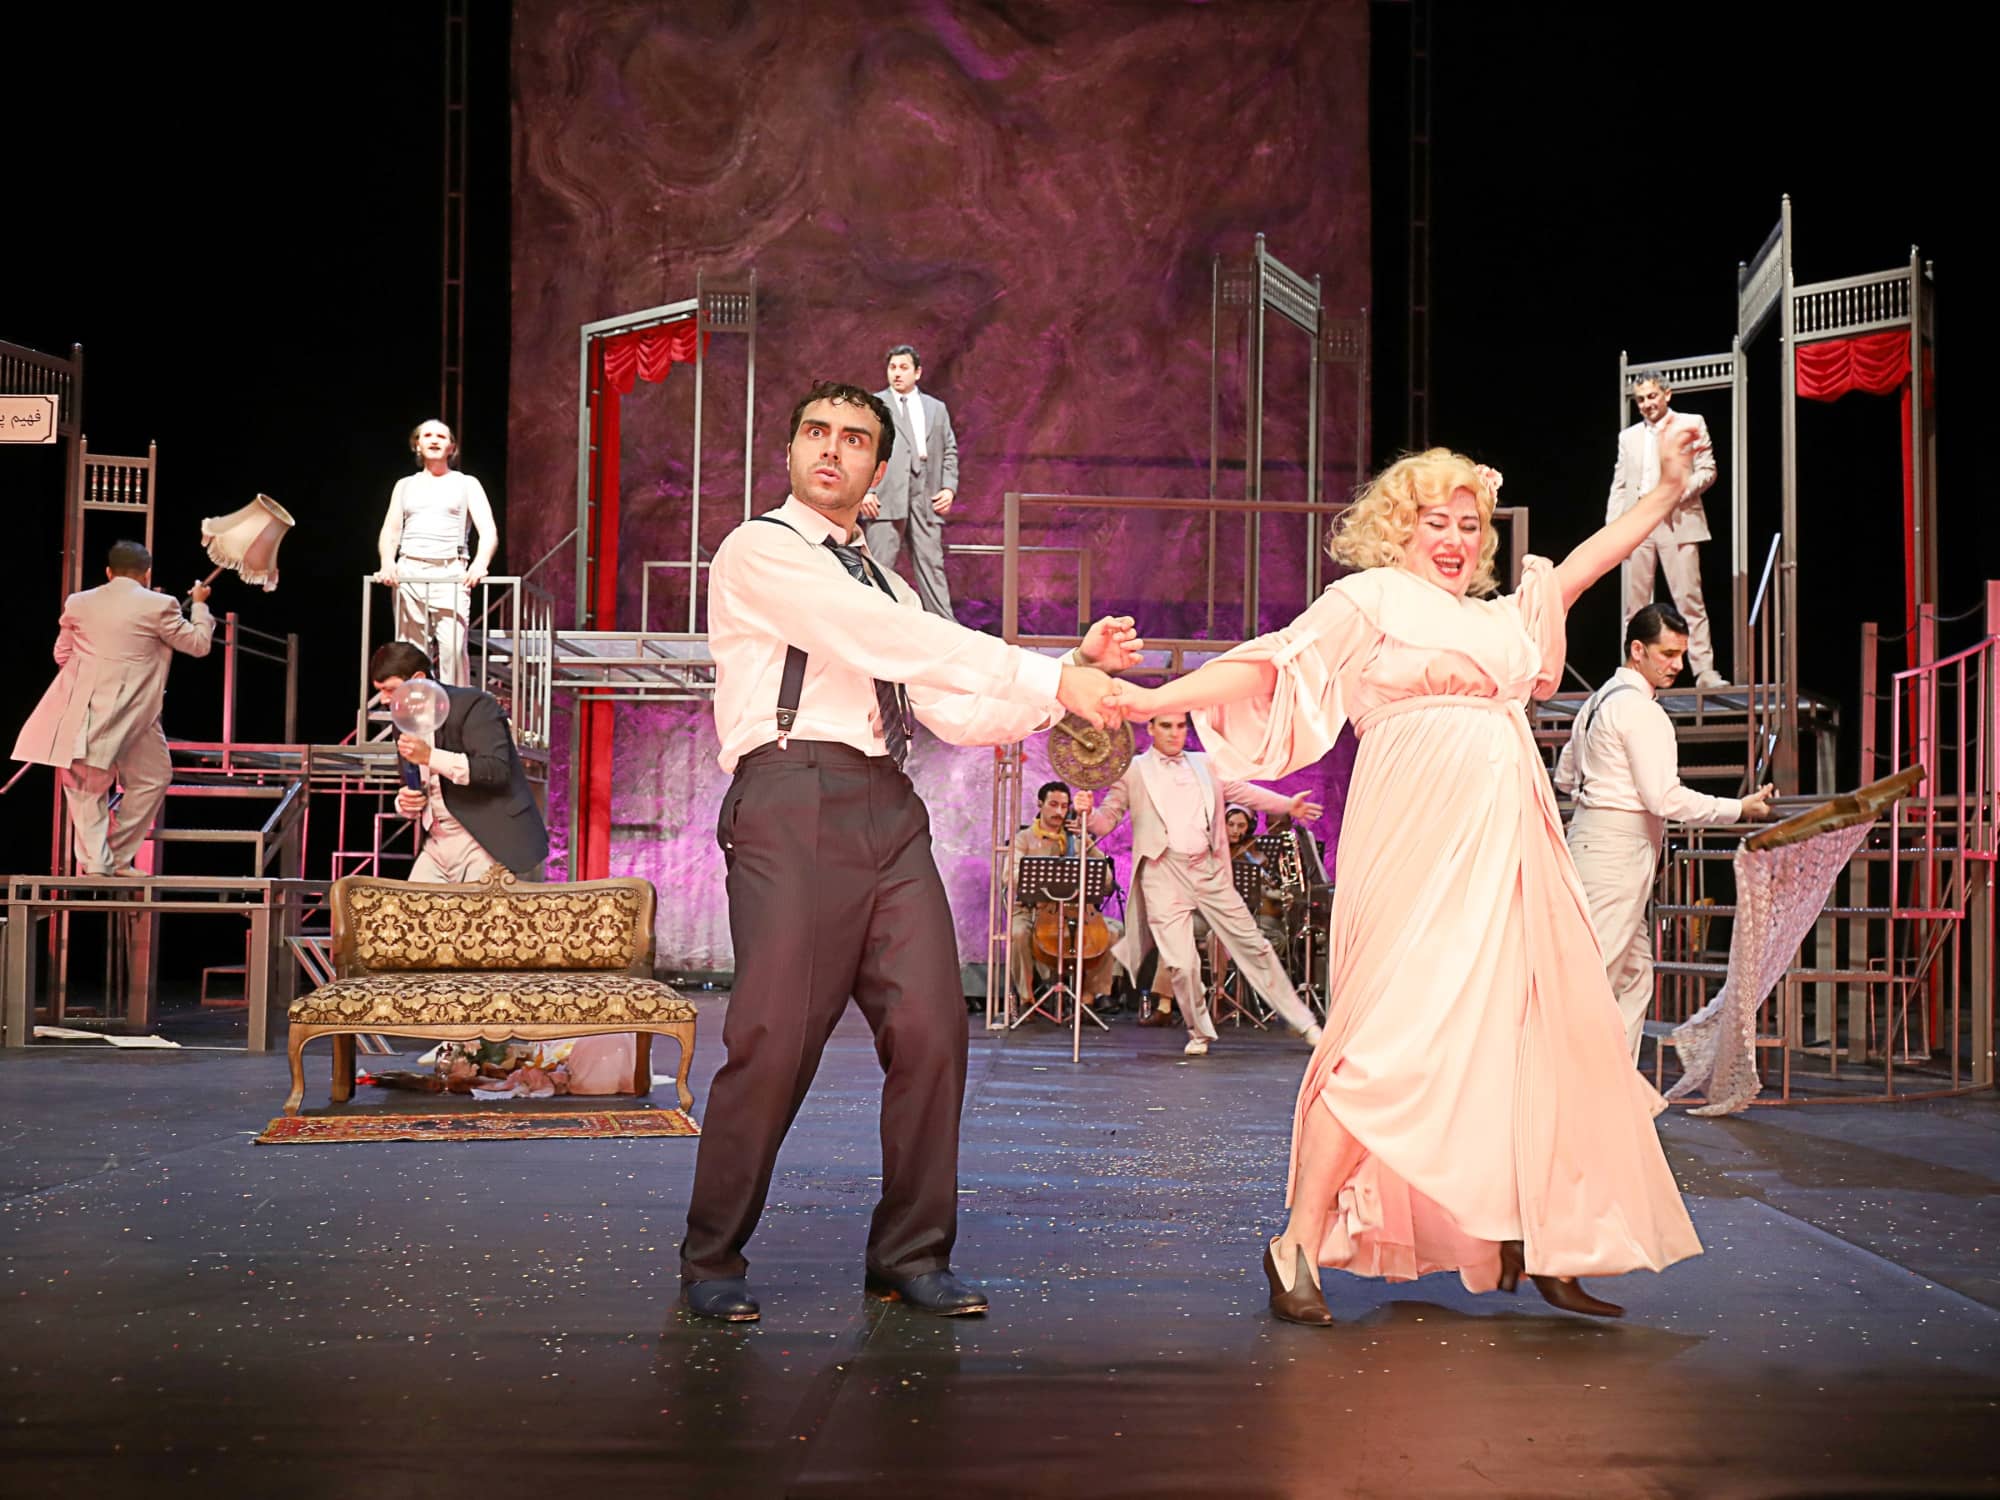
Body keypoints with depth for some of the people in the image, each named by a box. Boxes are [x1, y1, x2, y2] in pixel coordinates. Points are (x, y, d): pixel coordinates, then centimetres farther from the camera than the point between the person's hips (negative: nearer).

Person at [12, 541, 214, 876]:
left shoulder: (78, 603, 9)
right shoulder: (158, 605, -4)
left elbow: (62, 654, 18)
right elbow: (199, 644, 6)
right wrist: (199, 605, 21)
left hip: (83, 711, 4)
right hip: (133, 713, -4)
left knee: (87, 785, 11)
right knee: (154, 777, 12)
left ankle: (95, 862, 2)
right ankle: (118, 858, 10)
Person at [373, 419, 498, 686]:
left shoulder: (466, 484, 13)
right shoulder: (405, 486, 22)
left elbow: (489, 531, 2)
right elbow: (390, 531, 13)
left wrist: (480, 564, -19)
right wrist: (387, 562, -9)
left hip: (450, 573, -2)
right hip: (408, 573, 3)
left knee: (453, 647, -17)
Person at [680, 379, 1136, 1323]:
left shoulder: (888, 588, 27)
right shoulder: (758, 551, 4)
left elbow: (963, 716, 16)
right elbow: (890, 638, -9)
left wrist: (1078, 669, 2)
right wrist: (1053, 679, -12)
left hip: (890, 816, 7)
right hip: (794, 802, -6)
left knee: (931, 1028, -2)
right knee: (775, 1040, -9)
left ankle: (910, 1255, 11)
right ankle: (711, 1264, 8)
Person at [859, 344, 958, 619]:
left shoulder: (936, 408, 21)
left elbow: (950, 451, 19)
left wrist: (949, 487, 3)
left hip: (927, 496, 3)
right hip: (885, 496, -3)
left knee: (931, 565, 1)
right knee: (879, 568, -6)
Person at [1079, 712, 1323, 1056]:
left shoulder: (1204, 765, 15)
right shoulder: (1132, 771, 5)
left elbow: (1241, 790, 19)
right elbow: (1107, 821, 3)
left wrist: (1288, 805, 8)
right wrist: (1088, 812, -19)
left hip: (1209, 870, 3)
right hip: (1164, 875, -3)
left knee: (1252, 944, 7)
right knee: (1181, 962, -8)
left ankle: (1302, 1022, 17)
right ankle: (1199, 1033, 15)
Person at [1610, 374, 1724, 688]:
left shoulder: (1691, 424, 9)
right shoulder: (1628, 436, 19)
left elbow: (1707, 470, 3)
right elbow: (1619, 485, 16)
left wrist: (1680, 490, -15)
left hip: (1678, 522, -4)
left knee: (1689, 599, -10)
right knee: (1635, 603, 3)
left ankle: (1704, 671, -10)